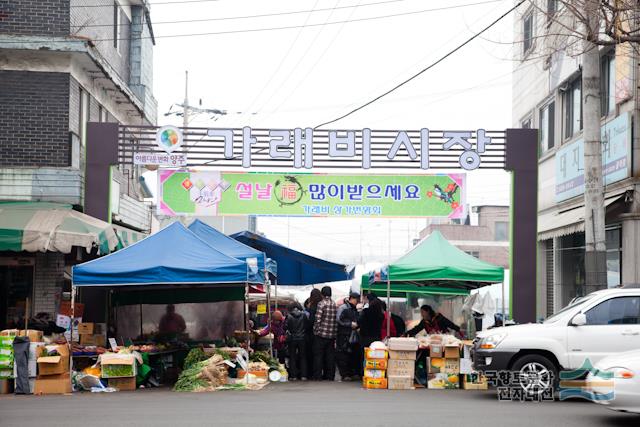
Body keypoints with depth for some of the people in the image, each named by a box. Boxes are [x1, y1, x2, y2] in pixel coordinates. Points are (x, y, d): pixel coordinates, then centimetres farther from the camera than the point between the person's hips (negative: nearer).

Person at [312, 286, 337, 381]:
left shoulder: (321, 304, -9)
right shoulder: (335, 304, 7)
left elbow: (318, 319, -14)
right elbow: (337, 320, 9)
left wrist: (315, 330, -2)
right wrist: (335, 333, 14)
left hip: (321, 334, -5)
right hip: (331, 334, 5)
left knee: (318, 355, 2)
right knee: (330, 356, 10)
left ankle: (317, 376, 0)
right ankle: (330, 376, 10)